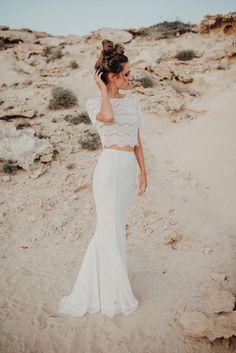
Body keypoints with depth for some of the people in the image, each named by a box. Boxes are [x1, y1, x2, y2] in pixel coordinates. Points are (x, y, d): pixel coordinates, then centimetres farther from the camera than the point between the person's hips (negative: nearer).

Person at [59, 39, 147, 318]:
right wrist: (102, 88, -12)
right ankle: (116, 295, 18)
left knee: (112, 228, 14)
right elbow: (108, 117, -29)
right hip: (110, 167, -6)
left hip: (129, 167, 6)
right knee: (112, 229, 1)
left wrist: (143, 170, 14)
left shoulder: (132, 100, 14)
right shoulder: (95, 103, -4)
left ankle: (97, 287, 31)